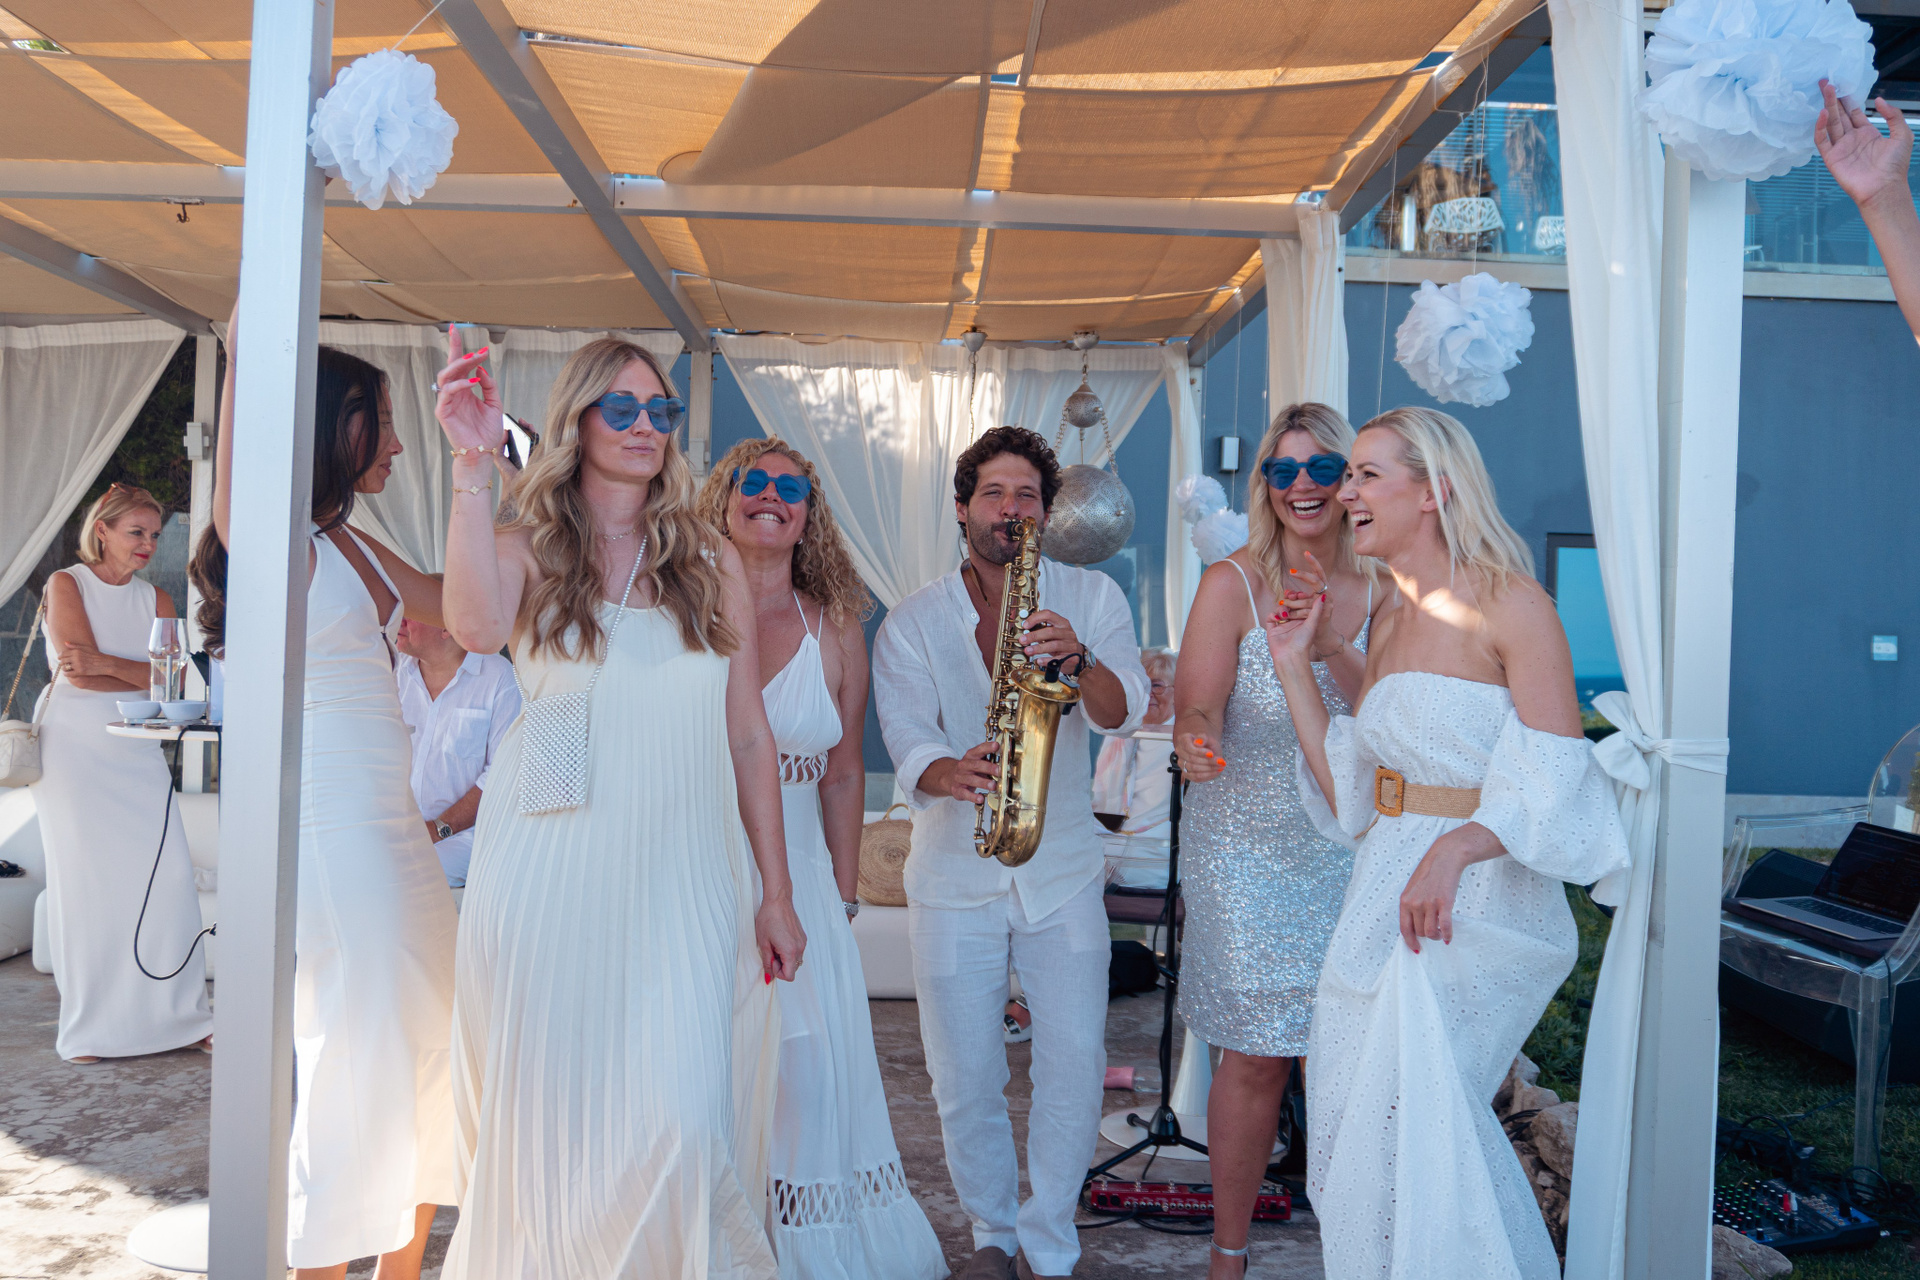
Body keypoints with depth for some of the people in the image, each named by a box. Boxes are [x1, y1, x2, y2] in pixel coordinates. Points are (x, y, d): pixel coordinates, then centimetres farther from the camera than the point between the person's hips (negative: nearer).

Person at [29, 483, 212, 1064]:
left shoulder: (156, 599, 11)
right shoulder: (66, 583, 0)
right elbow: (77, 673, -11)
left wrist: (105, 663, -15)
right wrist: (145, 675, -5)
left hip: (136, 750, 3)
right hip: (74, 747, -3)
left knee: (166, 874, -4)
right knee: (85, 879, -1)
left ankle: (181, 1014, 4)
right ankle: (91, 1029, 8)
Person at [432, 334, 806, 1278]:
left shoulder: (711, 562, 11)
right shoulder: (528, 547, 6)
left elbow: (749, 736, 10)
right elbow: (477, 626, -19)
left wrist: (776, 894, 7)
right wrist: (472, 465, -21)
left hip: (683, 877, 1)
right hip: (552, 874, -1)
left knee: (678, 1121, -6)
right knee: (549, 1105, 7)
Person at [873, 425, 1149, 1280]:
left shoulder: (1090, 598, 0)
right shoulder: (913, 622, -2)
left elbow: (1122, 713, -14)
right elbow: (907, 744, -14)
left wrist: (1078, 658, -35)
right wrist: (952, 773, -36)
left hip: (1063, 867, 0)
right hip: (954, 874, 0)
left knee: (1075, 1066, -4)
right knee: (963, 1080, 5)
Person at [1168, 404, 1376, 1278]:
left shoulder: (1378, 588, 1)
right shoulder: (1232, 583, -8)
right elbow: (1196, 711, -14)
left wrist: (1330, 642, -23)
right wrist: (1196, 748, -36)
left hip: (1349, 849, 3)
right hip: (1246, 852, -2)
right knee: (1255, 1058, 2)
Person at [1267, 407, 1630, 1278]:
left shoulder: (1509, 607, -10)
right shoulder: (1388, 619, 12)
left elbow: (1558, 786, -16)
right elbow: (1346, 791, 11)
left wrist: (1454, 848, -30)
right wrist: (1294, 666, 9)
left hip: (1476, 907, -7)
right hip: (1386, 894, 7)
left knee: (1409, 1123, -6)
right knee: (1357, 1115, 10)